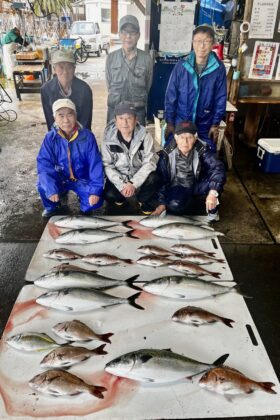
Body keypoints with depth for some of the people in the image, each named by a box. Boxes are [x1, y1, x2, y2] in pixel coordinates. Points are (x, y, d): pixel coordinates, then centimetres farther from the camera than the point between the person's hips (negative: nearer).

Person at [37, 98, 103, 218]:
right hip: (60, 178, 1)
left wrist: (95, 190, -25)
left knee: (95, 201, -23)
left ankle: (85, 209, 16)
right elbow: (44, 162, -17)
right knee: (43, 187, -26)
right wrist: (51, 189, -30)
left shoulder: (87, 136, -17)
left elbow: (95, 164, -17)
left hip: (82, 179, -1)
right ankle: (53, 208, 8)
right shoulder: (50, 137, -14)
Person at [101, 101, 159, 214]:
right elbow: (107, 166, -13)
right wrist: (122, 185, -25)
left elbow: (150, 162, -17)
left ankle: (144, 201, 4)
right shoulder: (109, 139, -13)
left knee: (153, 179, -30)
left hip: (140, 177, 0)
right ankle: (120, 198, 13)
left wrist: (133, 184, -26)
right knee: (109, 195, -27)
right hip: (118, 178, 0)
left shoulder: (145, 136, -13)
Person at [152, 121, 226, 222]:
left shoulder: (202, 150, -20)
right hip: (177, 187, -1)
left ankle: (212, 210, -4)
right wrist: (161, 202, -18)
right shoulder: (167, 154, -19)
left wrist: (213, 192, -48)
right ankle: (191, 200, 3)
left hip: (197, 185, 1)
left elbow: (217, 168, -33)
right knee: (174, 206, -33)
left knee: (214, 180, -30)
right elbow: (161, 179, -12)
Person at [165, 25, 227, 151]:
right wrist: (170, 122, -4)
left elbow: (221, 98, 0)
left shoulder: (219, 68, -6)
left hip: (205, 127, 0)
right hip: (179, 123, 0)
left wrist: (215, 124, -1)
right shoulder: (182, 65, -6)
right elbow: (171, 95, -3)